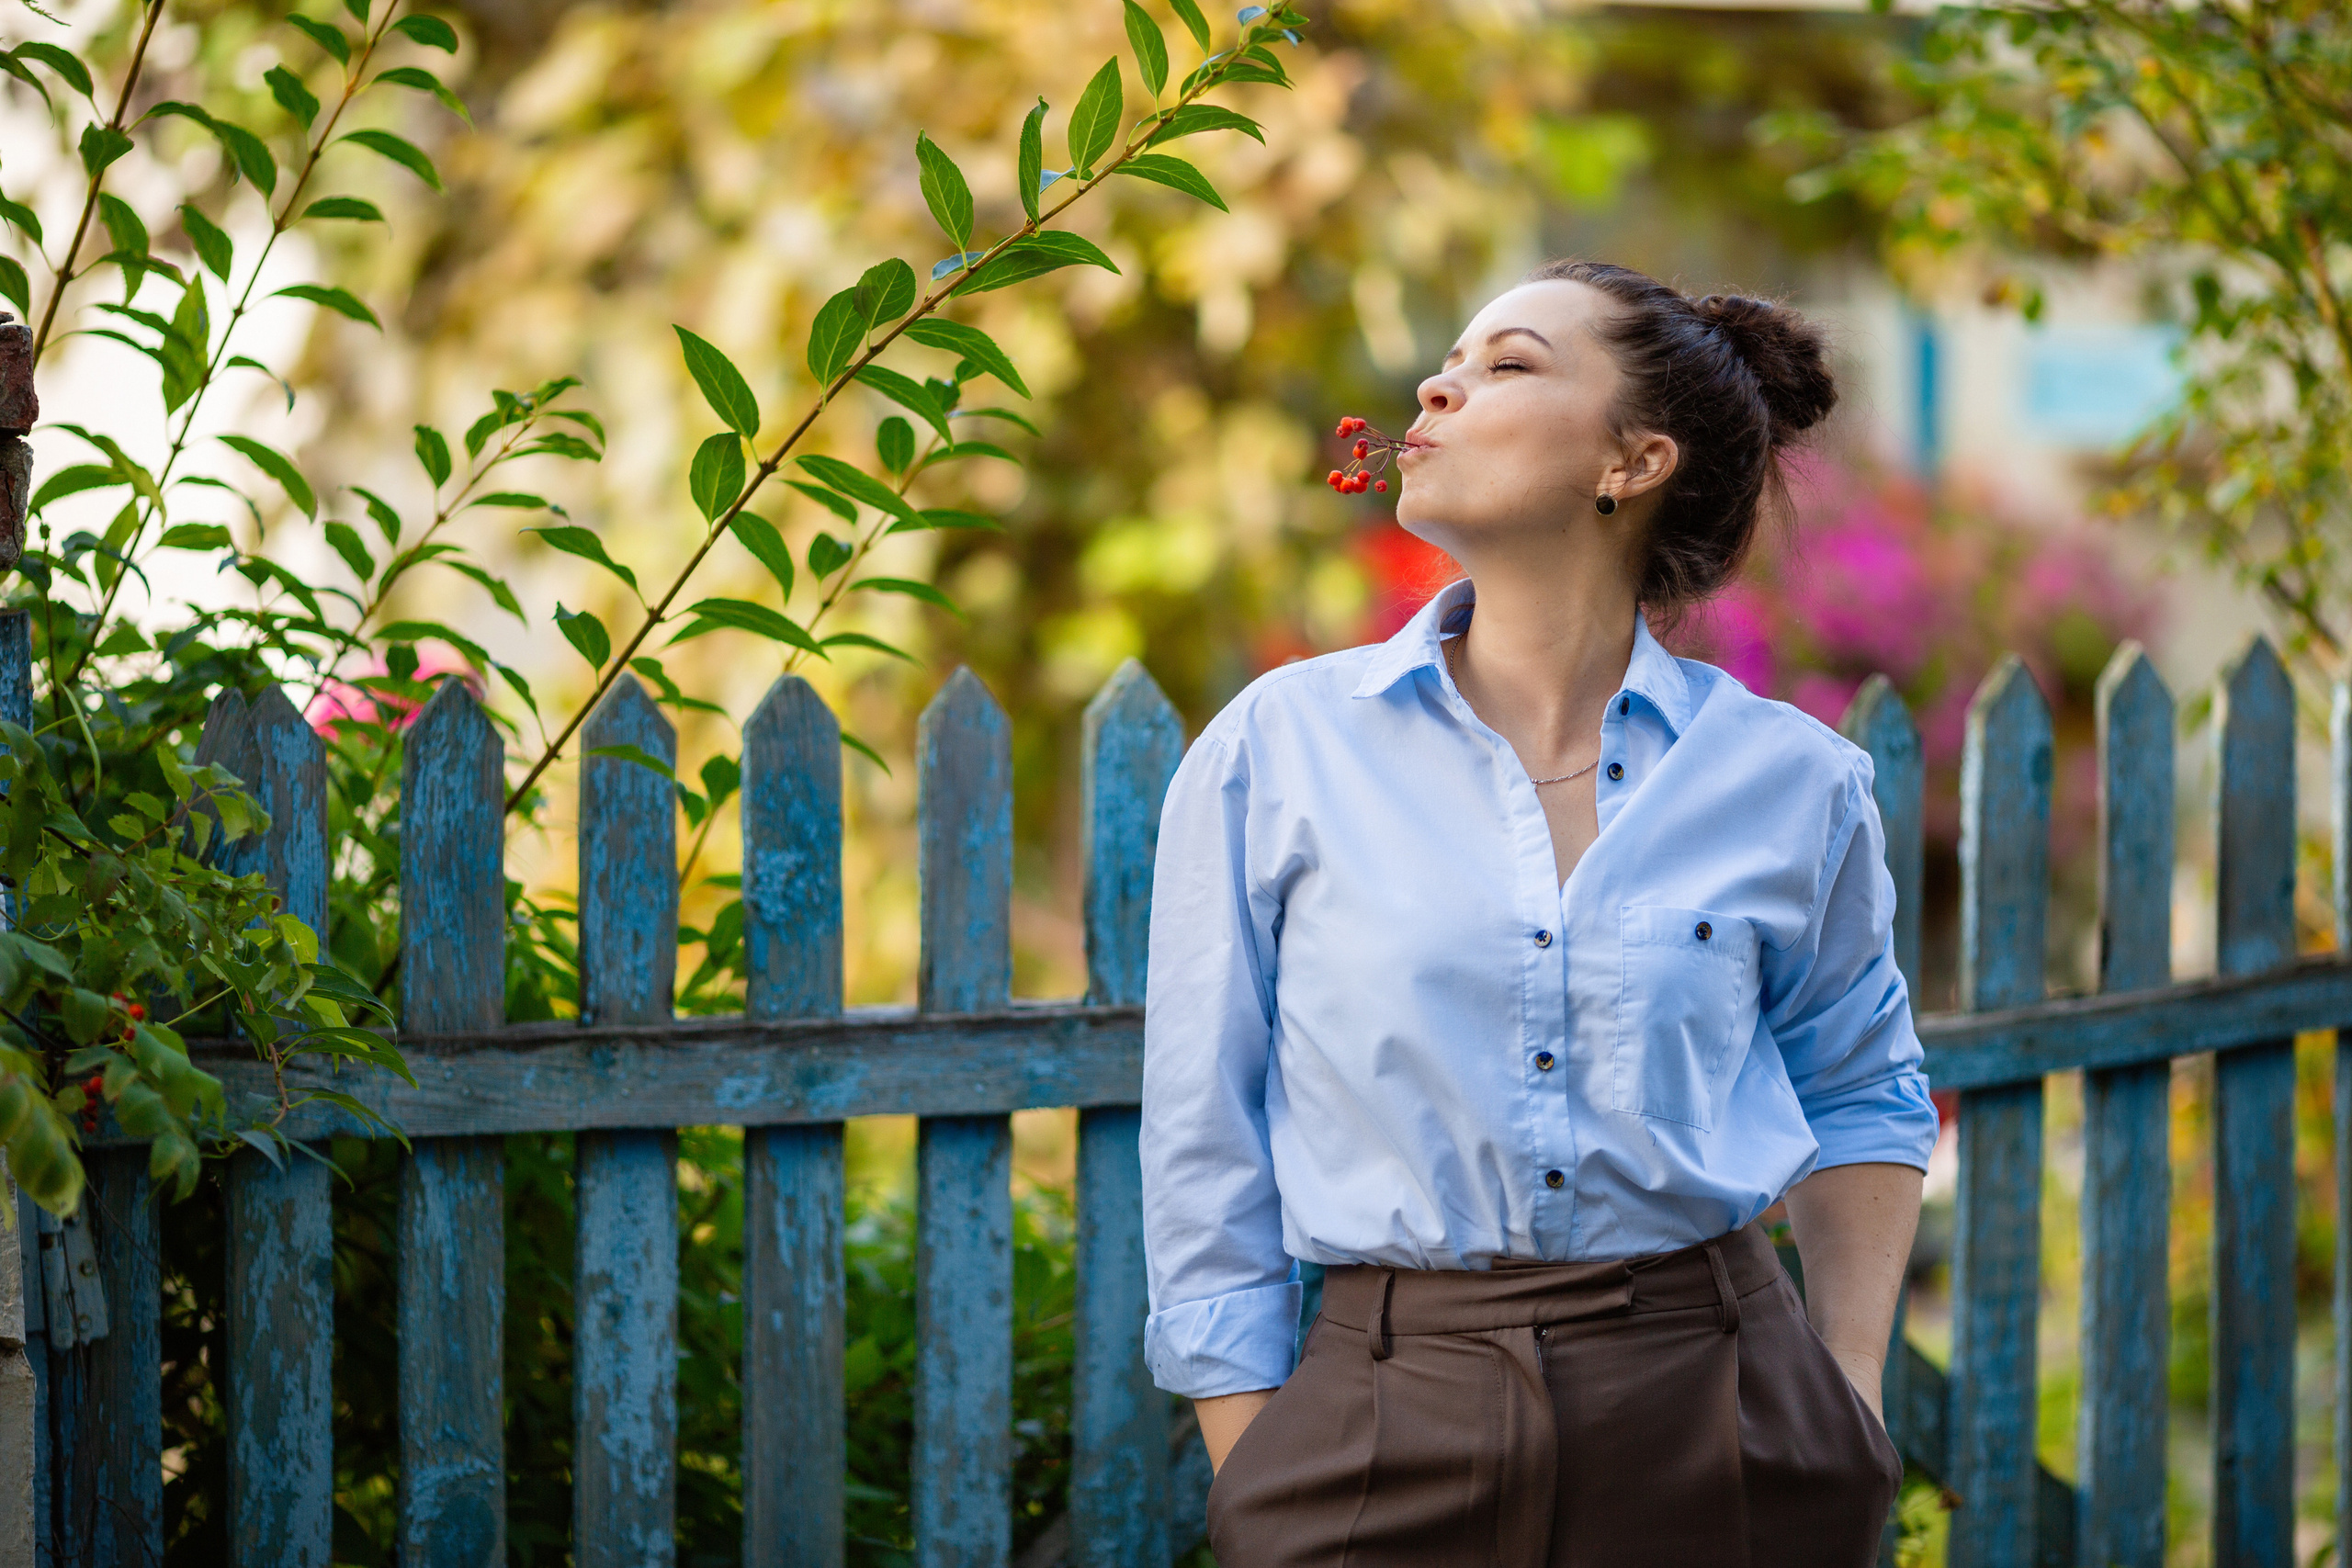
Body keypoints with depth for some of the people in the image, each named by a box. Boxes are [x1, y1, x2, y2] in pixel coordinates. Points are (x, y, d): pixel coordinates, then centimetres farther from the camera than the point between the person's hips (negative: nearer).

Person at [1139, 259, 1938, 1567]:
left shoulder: (1789, 781, 1)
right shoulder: (1276, 753, -1)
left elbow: (1861, 1095, 16)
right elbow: (1208, 1159, 1)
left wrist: (1851, 1415, 5)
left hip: (1720, 1447, 1)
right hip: (1397, 1441, -1)